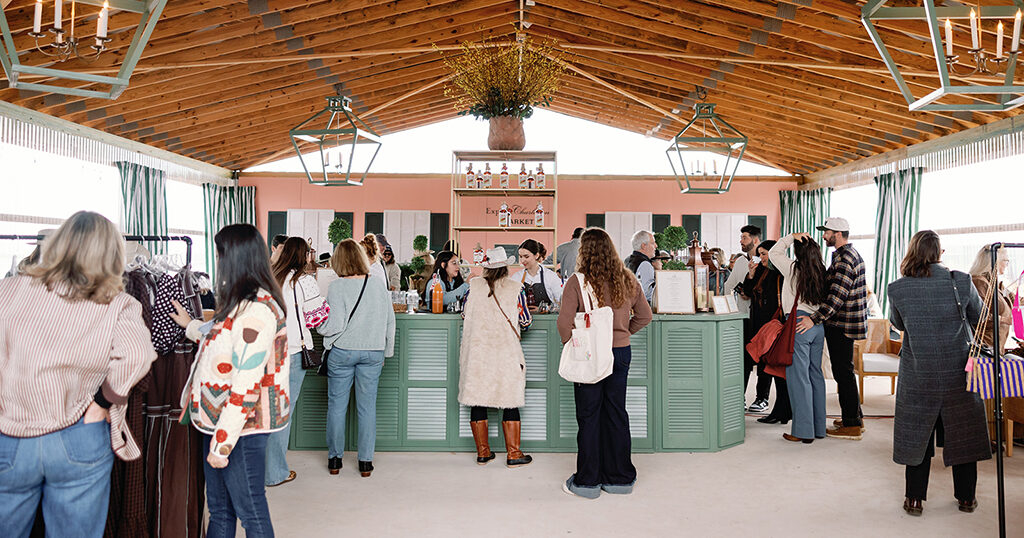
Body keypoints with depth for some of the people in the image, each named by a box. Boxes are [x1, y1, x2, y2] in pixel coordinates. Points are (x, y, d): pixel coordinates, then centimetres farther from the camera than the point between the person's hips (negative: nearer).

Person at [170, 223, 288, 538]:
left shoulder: (256, 309, -23)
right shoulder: (240, 303, 10)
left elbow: (246, 385, -25)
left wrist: (223, 443, -22)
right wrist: (191, 326, 42)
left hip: (241, 428, -10)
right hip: (219, 422, 10)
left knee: (250, 512, 5)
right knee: (219, 510, 21)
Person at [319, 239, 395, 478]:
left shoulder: (337, 287, -10)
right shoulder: (378, 285, 0)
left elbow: (335, 325, -16)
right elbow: (390, 321, 6)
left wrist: (318, 326, 5)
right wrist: (385, 351, 16)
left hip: (342, 352, -2)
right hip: (373, 353, 2)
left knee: (337, 406, 11)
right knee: (367, 407, 8)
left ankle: (334, 458, 21)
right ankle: (366, 461, 14)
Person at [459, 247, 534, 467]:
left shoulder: (474, 286, 0)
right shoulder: (515, 288, -4)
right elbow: (525, 322, 2)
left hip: (476, 351, 2)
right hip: (506, 353, -1)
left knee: (477, 400, 9)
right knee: (509, 401, 6)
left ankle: (482, 452, 17)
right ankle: (513, 453, 9)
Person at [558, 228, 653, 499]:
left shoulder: (577, 282, -13)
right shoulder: (627, 280, 2)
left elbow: (565, 322, -15)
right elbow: (645, 316, 10)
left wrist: (571, 344, 2)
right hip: (621, 352, 4)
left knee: (589, 417, 6)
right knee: (617, 413, 14)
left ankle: (587, 481, 15)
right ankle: (620, 478, 24)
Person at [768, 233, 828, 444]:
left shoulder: (793, 269, -8)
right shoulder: (822, 273, 5)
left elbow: (774, 253, 6)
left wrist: (791, 237, 4)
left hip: (799, 324, -6)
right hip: (818, 324, 6)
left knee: (798, 376, -2)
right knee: (815, 374, 14)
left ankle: (804, 430, 0)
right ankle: (819, 427, 22)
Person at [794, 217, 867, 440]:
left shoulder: (844, 260, -18)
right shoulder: (852, 254, 15)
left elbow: (837, 296, -26)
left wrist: (815, 318, -27)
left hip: (841, 325, -11)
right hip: (844, 323, 11)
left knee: (843, 372, -4)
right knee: (844, 371, 17)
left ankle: (851, 425, 3)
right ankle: (854, 418, 27)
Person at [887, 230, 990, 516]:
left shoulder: (898, 289, -11)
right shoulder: (961, 281, -11)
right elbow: (978, 317, 6)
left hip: (918, 374, 0)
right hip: (959, 372, 1)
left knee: (917, 432, 11)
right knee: (962, 432, 16)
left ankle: (915, 499, 17)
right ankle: (966, 497, 29)